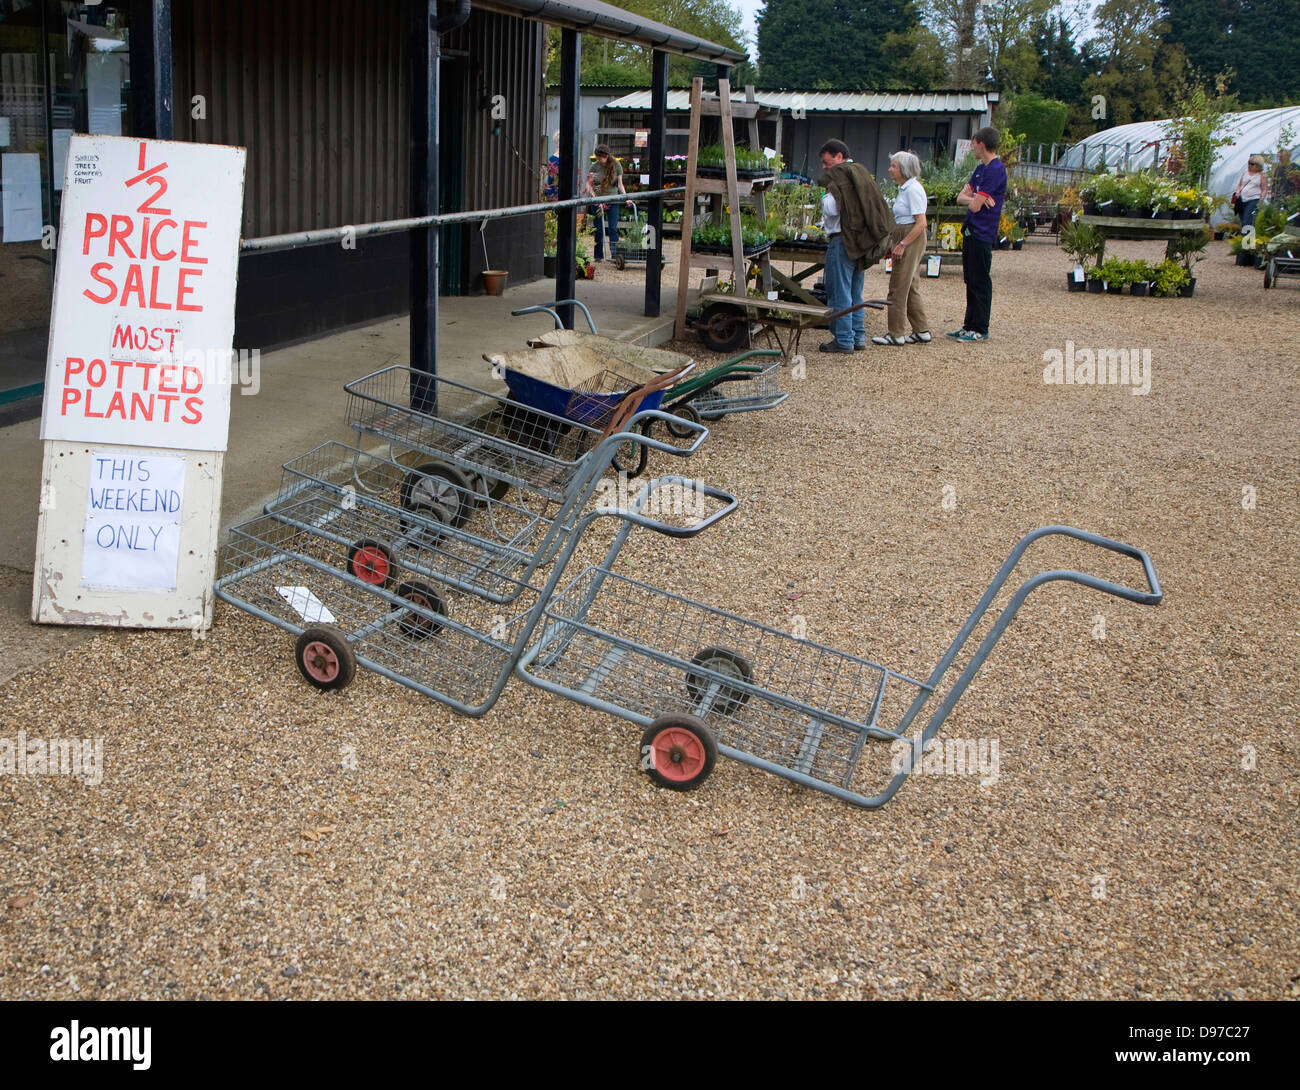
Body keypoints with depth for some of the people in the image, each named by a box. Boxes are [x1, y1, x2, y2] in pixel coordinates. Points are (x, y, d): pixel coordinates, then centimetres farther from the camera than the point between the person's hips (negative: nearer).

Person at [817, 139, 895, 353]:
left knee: (839, 294, -3)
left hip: (843, 241, -9)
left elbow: (831, 209, -20)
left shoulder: (839, 177, -12)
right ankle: (858, 337, 18)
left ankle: (844, 340, -2)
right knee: (855, 294, 15)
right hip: (861, 243, 9)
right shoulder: (860, 173, 15)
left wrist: (825, 197, 1)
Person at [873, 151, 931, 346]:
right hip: (905, 240, 10)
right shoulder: (904, 188, 14)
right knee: (911, 288, 13)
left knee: (899, 287, -6)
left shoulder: (913, 189, -16)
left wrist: (902, 244, -21)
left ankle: (895, 334, -1)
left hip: (912, 240, -10)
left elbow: (921, 223, -21)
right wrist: (894, 244, 18)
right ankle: (921, 331, 17)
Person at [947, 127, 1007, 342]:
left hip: (982, 234, -9)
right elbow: (961, 197, 11)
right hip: (971, 231, 10)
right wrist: (973, 199, -9)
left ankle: (980, 330, 2)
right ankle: (970, 325, 21)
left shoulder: (996, 170, -16)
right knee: (970, 280, 14)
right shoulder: (981, 169, 15)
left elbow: (975, 206, -20)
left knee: (980, 282, -3)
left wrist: (971, 200, 1)